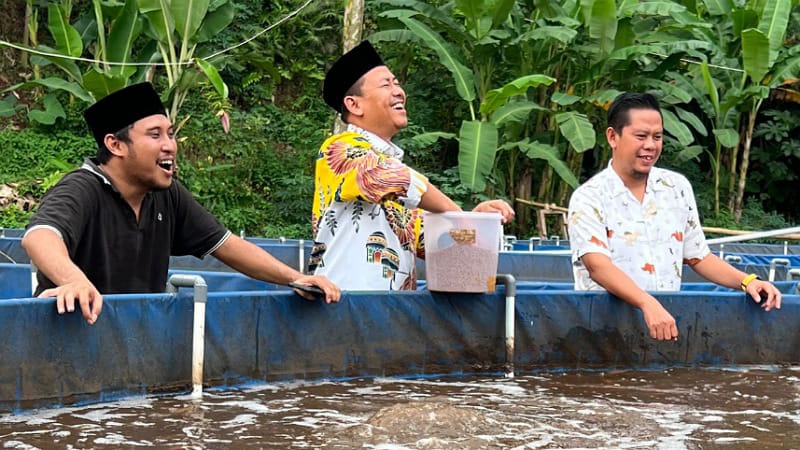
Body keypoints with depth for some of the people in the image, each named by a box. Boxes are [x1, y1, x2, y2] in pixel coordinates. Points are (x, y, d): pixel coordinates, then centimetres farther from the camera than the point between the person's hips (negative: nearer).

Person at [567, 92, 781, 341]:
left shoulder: (677, 187, 13)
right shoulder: (589, 198, -4)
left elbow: (699, 256, 20)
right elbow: (598, 265, -19)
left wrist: (747, 281, 1)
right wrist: (648, 304, -35)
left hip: (667, 320, 5)